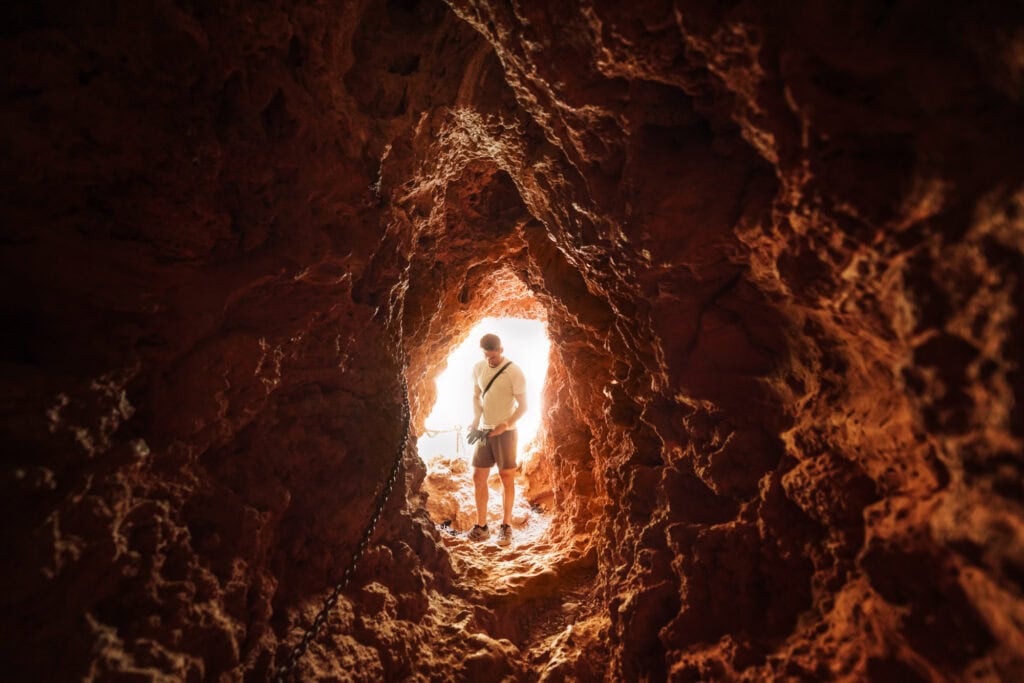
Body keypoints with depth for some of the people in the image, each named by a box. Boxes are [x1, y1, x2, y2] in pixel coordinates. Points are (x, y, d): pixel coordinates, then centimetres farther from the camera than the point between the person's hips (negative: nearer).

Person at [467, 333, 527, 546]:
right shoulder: (478, 368, 3)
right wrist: (476, 419, -3)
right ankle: (481, 526, 17)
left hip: (505, 432, -5)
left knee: (507, 478, 4)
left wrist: (505, 425, -22)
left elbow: (523, 405, -10)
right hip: (484, 431, 5)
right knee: (478, 477, 6)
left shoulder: (514, 372, -13)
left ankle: (506, 526, 16)